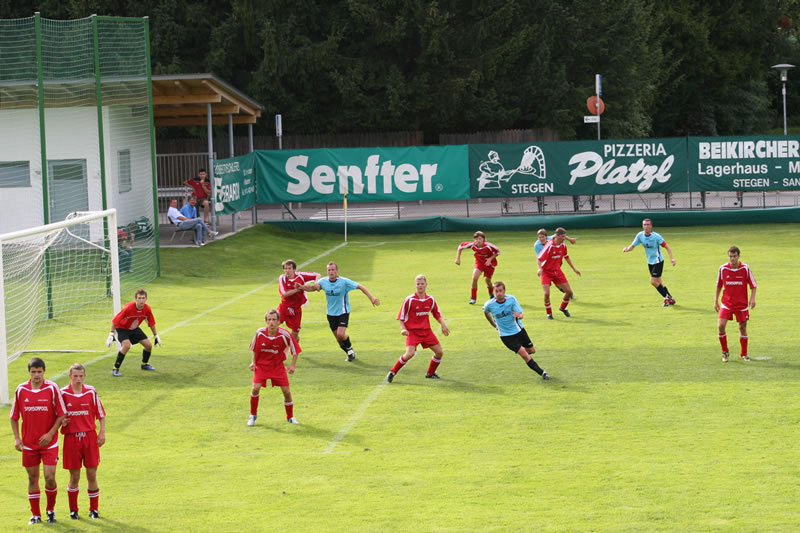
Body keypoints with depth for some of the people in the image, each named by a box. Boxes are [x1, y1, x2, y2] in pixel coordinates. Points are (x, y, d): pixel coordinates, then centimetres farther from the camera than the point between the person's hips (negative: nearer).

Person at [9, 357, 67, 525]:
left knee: (50, 477, -8)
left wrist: (50, 434, -14)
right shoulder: (21, 390, -1)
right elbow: (14, 416, 7)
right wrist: (17, 438, -2)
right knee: (32, 478, 7)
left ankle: (50, 509, 16)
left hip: (49, 442, -2)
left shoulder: (52, 388, -8)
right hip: (28, 443, 2)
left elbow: (61, 414, -4)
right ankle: (35, 514, 18)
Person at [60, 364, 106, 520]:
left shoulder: (91, 392, 1)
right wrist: (62, 422, -12)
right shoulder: (63, 393, -1)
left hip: (90, 436, 1)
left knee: (92, 475, 2)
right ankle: (73, 510, 17)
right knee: (74, 476, 3)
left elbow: (101, 414, 8)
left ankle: (94, 509, 14)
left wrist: (102, 433, 0)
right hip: (71, 438, -1)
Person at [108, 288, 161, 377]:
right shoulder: (128, 308, -33)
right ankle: (115, 369, -21)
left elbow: (151, 323, 1)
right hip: (122, 328, -6)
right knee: (127, 345, -30)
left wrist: (156, 336, 7)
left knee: (149, 345, 3)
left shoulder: (147, 309, -18)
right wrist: (111, 335, -24)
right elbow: (115, 321, -24)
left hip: (134, 329, 6)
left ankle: (144, 364, 33)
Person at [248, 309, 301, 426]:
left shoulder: (285, 335, -19)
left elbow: (295, 350, -5)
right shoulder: (260, 333, -14)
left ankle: (290, 417, 18)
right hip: (261, 365, 0)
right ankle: (253, 415, 3)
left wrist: (292, 365, -12)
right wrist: (253, 362, -4)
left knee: (286, 391, -4)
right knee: (255, 388, -18)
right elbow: (254, 348, 5)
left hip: (278, 366, 0)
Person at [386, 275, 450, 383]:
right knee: (410, 353, -24)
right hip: (412, 331, -5)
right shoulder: (410, 300, -11)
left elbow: (437, 314, 18)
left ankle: (430, 373, 24)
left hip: (426, 330, 5)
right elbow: (400, 317, -4)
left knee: (439, 352, 1)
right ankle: (392, 372, -8)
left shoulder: (430, 300, 2)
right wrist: (403, 329, -18)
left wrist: (443, 324, 3)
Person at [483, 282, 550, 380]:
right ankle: (542, 373, -7)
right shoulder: (489, 305, -16)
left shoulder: (511, 299, -14)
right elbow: (486, 312, 8)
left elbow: (520, 314, -16)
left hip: (518, 330, 3)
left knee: (532, 350, 12)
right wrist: (494, 324, 17)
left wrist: (519, 315, -41)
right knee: (524, 354, -15)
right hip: (506, 335, -3)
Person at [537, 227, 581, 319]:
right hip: (546, 272, -6)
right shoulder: (549, 246, -23)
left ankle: (563, 307, 29)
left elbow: (566, 257, 16)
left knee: (569, 291, 1)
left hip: (557, 271, 6)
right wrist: (540, 268, -44)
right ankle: (549, 313, 4)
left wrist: (574, 269, 19)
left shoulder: (563, 246, -3)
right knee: (547, 293, -19)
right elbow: (539, 258, -25)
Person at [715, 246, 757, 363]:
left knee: (743, 328, 5)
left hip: (742, 304, -1)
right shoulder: (723, 269, -4)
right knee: (721, 326, -13)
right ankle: (725, 352, 6)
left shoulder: (745, 268, -8)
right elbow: (719, 285, 9)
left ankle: (744, 354, 23)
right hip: (726, 303, 1)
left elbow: (753, 285, -1)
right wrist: (716, 300, 10)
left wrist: (752, 298, -15)